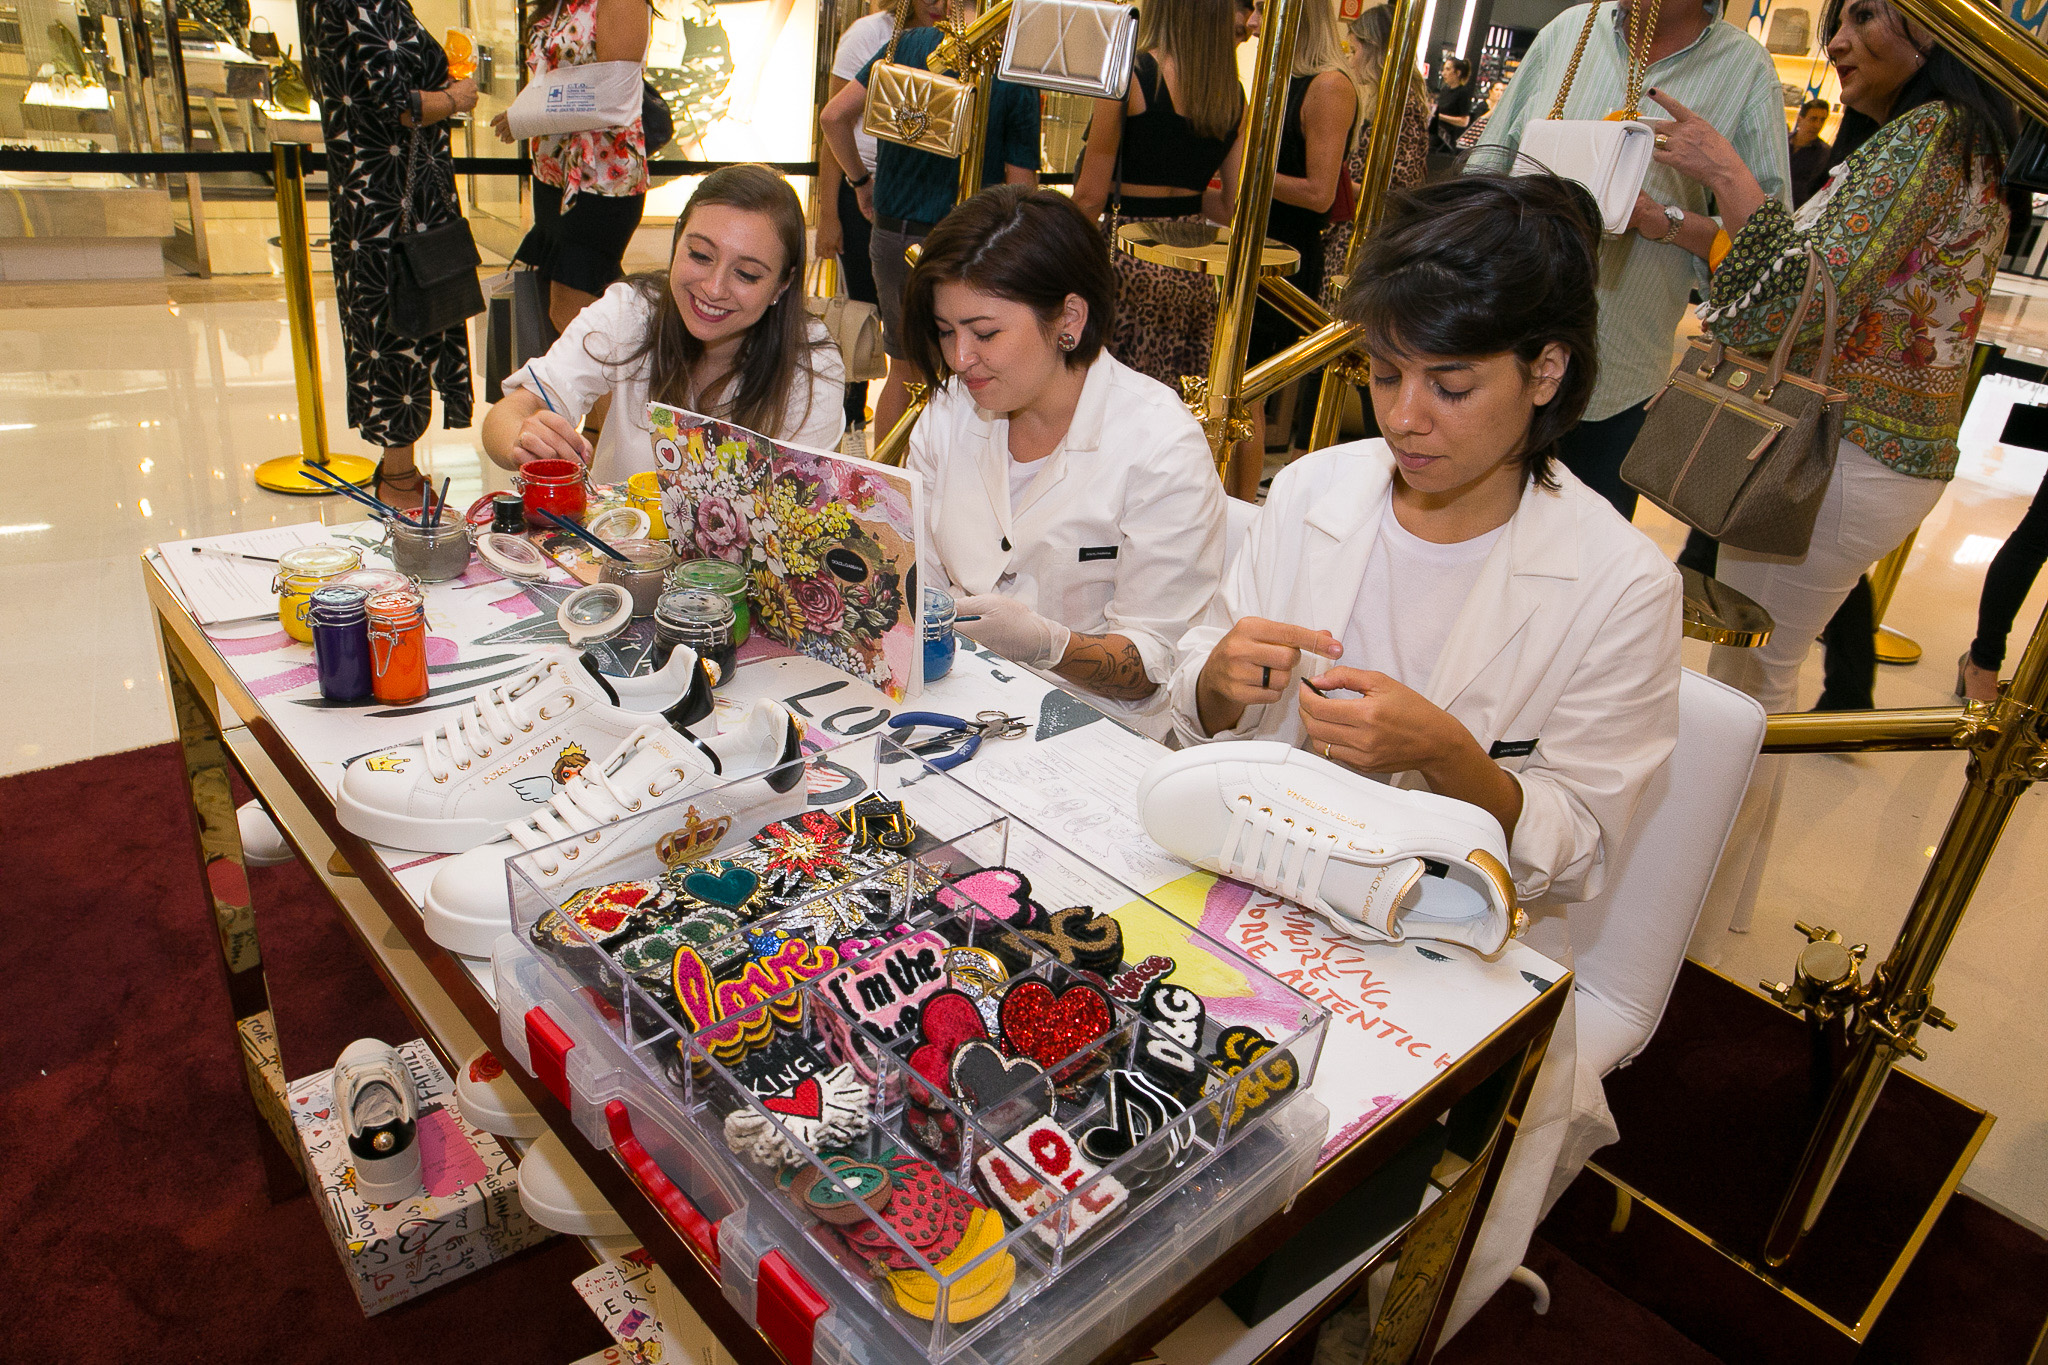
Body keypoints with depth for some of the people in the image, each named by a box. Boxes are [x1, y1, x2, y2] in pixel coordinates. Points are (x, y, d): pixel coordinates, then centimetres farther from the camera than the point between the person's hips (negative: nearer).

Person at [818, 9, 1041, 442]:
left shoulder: (906, 44, 3)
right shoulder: (1016, 77, -7)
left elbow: (833, 116, 1)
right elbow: (1020, 187, -9)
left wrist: (860, 180, 14)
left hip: (890, 235, 5)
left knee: (903, 372, 19)